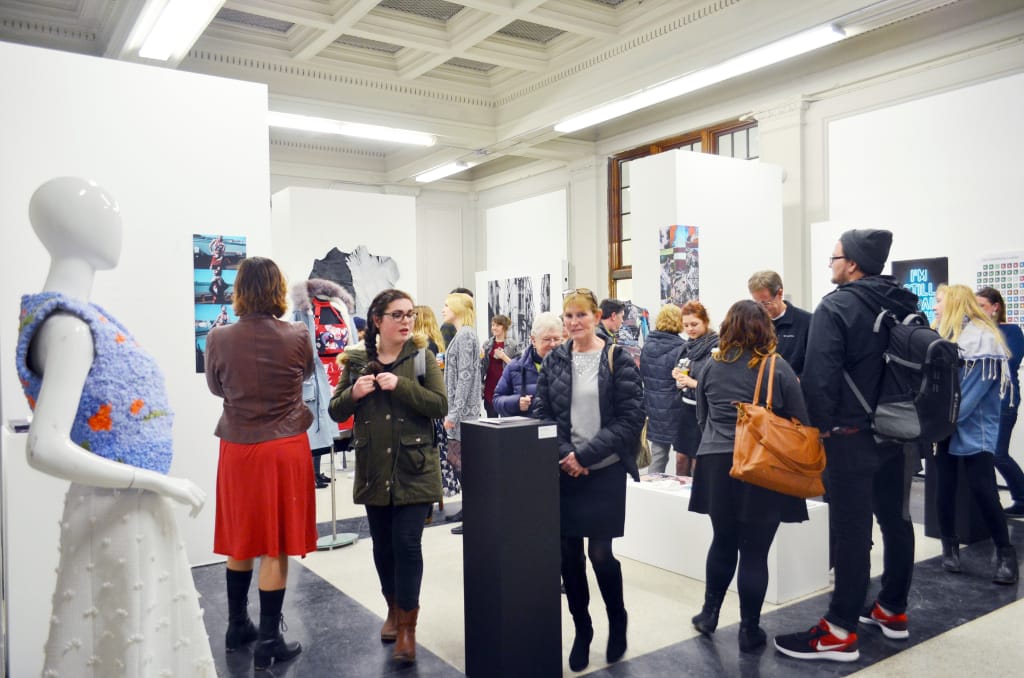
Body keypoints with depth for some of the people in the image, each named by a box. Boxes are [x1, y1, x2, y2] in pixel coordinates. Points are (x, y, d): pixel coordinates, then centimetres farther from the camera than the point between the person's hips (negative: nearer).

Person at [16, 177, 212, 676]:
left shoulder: (80, 314, 6)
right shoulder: (68, 325, -20)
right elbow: (45, 449, -28)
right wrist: (161, 483, -21)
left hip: (137, 509, 9)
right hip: (116, 514, -9)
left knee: (150, 631, 20)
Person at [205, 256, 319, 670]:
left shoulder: (219, 339, -7)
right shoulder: (297, 337, -10)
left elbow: (216, 388, 9)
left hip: (237, 448, 2)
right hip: (285, 448, -2)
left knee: (241, 541, 18)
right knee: (275, 546, 5)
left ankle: (237, 626, 33)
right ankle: (268, 642, 13)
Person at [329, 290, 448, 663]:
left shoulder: (422, 356, -3)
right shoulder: (356, 360, 3)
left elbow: (440, 405, -10)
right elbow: (336, 412, 6)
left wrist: (401, 385, -20)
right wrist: (353, 394, -15)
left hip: (414, 469, -3)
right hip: (374, 470, 3)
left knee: (407, 544, -5)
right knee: (383, 545, 14)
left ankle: (407, 623, 10)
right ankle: (393, 608, 36)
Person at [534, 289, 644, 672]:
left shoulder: (618, 359, -4)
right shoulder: (554, 361, 6)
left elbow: (631, 417, -9)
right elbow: (543, 413, 6)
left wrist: (586, 454, -15)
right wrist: (565, 455, -11)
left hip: (605, 471, -3)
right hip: (564, 471, 3)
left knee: (600, 553, -1)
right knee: (569, 554, 6)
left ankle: (617, 621, 27)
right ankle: (581, 628, 27)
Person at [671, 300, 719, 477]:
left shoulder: (716, 348, -15)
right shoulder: (687, 346, 8)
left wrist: (694, 383, -25)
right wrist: (677, 375, -1)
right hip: (686, 407, 7)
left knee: (697, 461, 2)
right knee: (681, 457, 14)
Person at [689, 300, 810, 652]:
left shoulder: (710, 367, 2)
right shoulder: (778, 368, -7)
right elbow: (800, 421, -1)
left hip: (716, 465, 3)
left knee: (723, 541, 19)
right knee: (754, 551, 5)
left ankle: (709, 614, 29)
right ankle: (749, 630, 16)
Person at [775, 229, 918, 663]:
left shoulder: (836, 307, -15)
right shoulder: (905, 305, 9)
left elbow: (819, 375, -21)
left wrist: (820, 425, -9)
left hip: (851, 435, -8)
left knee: (850, 530, -4)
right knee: (895, 520, 17)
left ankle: (840, 632, 3)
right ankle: (893, 610, 31)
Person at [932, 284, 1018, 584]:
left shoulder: (983, 338, -11)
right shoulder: (941, 335, 12)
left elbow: (971, 393, -16)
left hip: (974, 428, -6)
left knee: (982, 489, -7)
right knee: (944, 486, 6)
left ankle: (1005, 552, 9)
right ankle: (950, 547, 18)